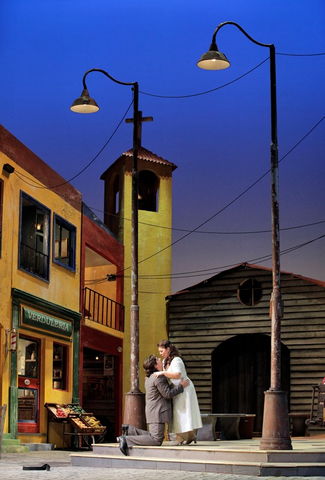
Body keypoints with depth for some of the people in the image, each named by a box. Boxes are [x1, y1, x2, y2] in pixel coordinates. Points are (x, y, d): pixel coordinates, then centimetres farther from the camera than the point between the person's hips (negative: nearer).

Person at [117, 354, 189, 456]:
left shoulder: (149, 378, 17)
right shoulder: (159, 377, -15)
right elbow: (168, 394, -16)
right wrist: (181, 386, -7)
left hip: (152, 412, 10)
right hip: (157, 413, -10)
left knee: (153, 436, 17)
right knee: (156, 440, -11)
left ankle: (130, 430, 11)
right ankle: (126, 440, -16)